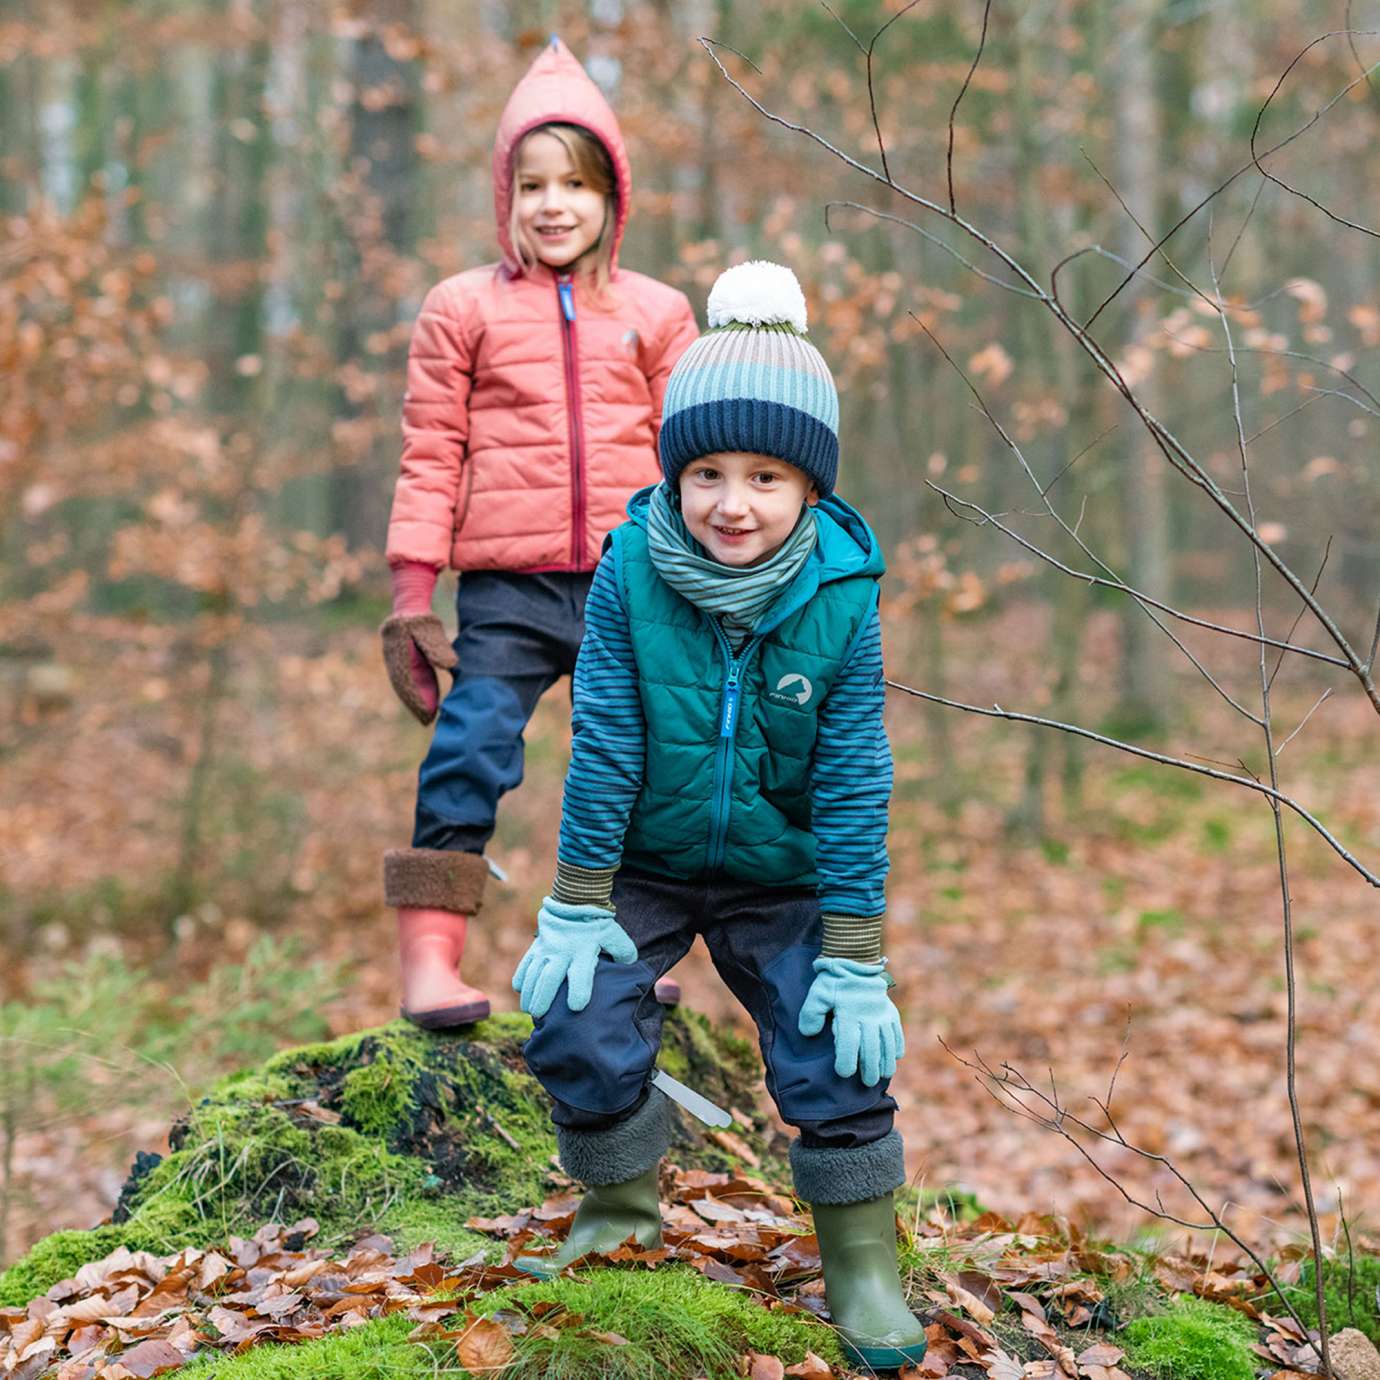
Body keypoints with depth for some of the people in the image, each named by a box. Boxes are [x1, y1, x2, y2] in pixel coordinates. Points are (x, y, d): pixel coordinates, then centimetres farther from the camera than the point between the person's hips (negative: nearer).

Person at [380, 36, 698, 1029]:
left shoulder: (656, 315, 10)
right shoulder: (463, 310, 6)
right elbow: (430, 459, 4)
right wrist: (413, 595, -1)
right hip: (507, 590, -2)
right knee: (469, 755, -11)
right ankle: (428, 955, -4)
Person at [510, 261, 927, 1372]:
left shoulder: (844, 596, -19)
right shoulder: (631, 574, -20)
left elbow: (854, 780, -15)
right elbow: (603, 746, -15)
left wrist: (857, 957, -14)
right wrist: (578, 909, -13)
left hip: (782, 876, 0)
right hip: (642, 865, 0)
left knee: (838, 1051, -7)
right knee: (579, 1026, -11)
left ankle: (863, 1263, 14)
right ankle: (623, 1206, 17)